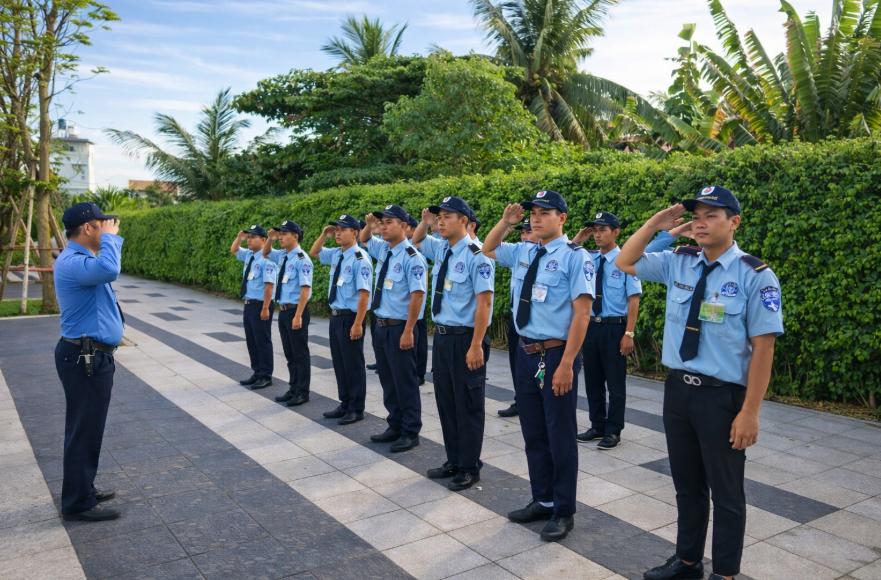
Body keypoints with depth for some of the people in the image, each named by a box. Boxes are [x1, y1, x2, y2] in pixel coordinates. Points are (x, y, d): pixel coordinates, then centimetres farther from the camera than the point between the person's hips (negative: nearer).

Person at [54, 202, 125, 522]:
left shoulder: (81, 259, 14)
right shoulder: (72, 262, -21)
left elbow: (106, 270, 30)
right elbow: (109, 270, -40)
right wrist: (109, 237, -27)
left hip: (91, 356, 11)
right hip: (85, 359, -11)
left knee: (88, 428, 19)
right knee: (84, 430, -2)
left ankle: (84, 490, 32)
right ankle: (78, 503, 9)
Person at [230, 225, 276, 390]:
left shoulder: (266, 259, -18)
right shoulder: (248, 255, 8)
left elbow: (269, 285, -22)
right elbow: (233, 251, 26)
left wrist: (265, 308, -23)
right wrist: (239, 237, 7)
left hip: (260, 305, -9)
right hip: (248, 304, 9)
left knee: (262, 341, 2)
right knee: (251, 341, 16)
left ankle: (265, 376, 14)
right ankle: (257, 373, 29)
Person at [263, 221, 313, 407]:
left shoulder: (301, 259, -17)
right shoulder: (282, 256, 8)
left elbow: (305, 289, -21)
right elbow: (266, 254, 28)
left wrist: (298, 315, -23)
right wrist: (270, 238, 7)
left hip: (296, 311, -8)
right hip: (283, 311, 8)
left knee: (300, 353, 3)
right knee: (289, 353, 16)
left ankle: (302, 393, 14)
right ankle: (293, 389, 27)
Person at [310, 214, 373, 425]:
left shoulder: (360, 259, -17)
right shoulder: (336, 254, 7)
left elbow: (364, 293, -21)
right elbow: (314, 253, 25)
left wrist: (357, 324, -23)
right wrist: (324, 234, 7)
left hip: (350, 318, -8)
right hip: (335, 316, 8)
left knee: (353, 364, 3)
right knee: (339, 363, 16)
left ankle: (356, 409, 17)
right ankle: (345, 404, 30)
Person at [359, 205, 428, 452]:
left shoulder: (411, 257, -15)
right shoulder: (383, 249, 8)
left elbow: (417, 295, -19)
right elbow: (363, 239, 29)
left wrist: (408, 331, -21)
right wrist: (369, 225, 7)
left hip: (399, 328, -8)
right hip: (381, 325, 8)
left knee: (405, 382, 3)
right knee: (387, 380, 15)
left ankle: (410, 433, 16)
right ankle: (395, 427, 29)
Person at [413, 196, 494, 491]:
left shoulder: (475, 255, -16)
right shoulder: (440, 248, 7)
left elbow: (484, 303, -19)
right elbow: (416, 241, 30)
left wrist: (476, 346, -21)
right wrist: (425, 222, 9)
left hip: (465, 339, -8)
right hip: (441, 336, 8)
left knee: (468, 406, 5)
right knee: (445, 402, 16)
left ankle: (470, 468, 20)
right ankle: (453, 461, 31)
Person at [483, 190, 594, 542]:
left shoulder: (575, 257, -11)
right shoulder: (522, 253, 8)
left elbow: (581, 313, -16)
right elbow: (487, 250, 26)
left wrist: (566, 364, -21)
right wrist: (505, 222, 7)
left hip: (556, 355, -7)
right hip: (525, 353, 7)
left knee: (560, 436, 5)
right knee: (533, 433, 16)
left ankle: (563, 512, 21)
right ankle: (542, 501, 33)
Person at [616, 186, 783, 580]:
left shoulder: (755, 275, -13)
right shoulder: (678, 262, 2)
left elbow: (763, 347, -14)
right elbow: (624, 263, 11)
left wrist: (749, 412, -16)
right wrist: (654, 225, -2)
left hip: (722, 396, -5)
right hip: (677, 388, 5)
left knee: (725, 492, 12)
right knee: (686, 484, 20)